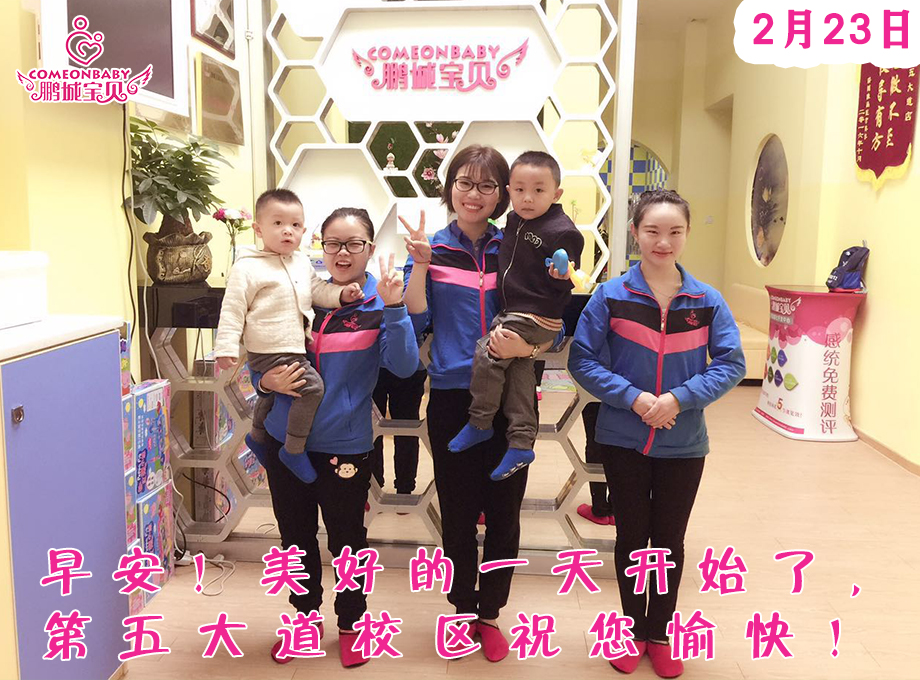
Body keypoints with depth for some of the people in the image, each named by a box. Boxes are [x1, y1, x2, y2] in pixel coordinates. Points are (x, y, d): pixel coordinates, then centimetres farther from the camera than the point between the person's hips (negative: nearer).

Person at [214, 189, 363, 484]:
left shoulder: (302, 262, 8)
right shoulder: (247, 267, -12)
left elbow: (318, 289, 16)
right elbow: (233, 309, -11)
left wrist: (341, 294, -4)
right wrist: (226, 347, -15)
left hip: (296, 348, 9)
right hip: (270, 352, -8)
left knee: (271, 393, 28)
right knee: (312, 385, -20)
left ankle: (257, 435, 53)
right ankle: (294, 450, -7)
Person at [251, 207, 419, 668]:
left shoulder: (381, 301, -7)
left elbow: (403, 366, -20)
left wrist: (393, 307, -30)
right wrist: (266, 380, -12)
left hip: (344, 445, -3)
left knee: (347, 540, 13)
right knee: (296, 538, 19)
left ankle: (350, 625, 36)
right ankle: (305, 618, 41)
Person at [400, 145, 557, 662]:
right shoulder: (432, 248, 3)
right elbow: (417, 322, -4)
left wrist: (528, 344, -20)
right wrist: (421, 264, -15)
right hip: (452, 398, -1)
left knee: (504, 513, 10)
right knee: (458, 513, 9)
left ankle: (490, 614, 30)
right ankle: (462, 609, 31)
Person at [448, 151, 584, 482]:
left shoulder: (562, 231, -17)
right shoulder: (514, 221, 6)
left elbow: (564, 285, -16)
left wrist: (563, 274, -34)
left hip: (536, 316, -8)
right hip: (513, 312, 9)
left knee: (486, 353, -15)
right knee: (519, 374, 11)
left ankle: (479, 423, 4)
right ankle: (521, 444, 20)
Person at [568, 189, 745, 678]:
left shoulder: (707, 301, -4)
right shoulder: (611, 296, -8)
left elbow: (731, 364, -4)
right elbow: (582, 360, -7)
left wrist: (680, 398, -18)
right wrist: (633, 398, -19)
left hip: (684, 444, 1)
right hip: (623, 440, -1)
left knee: (670, 540, 14)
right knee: (632, 536, 13)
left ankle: (659, 633, 33)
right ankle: (634, 630, 32)